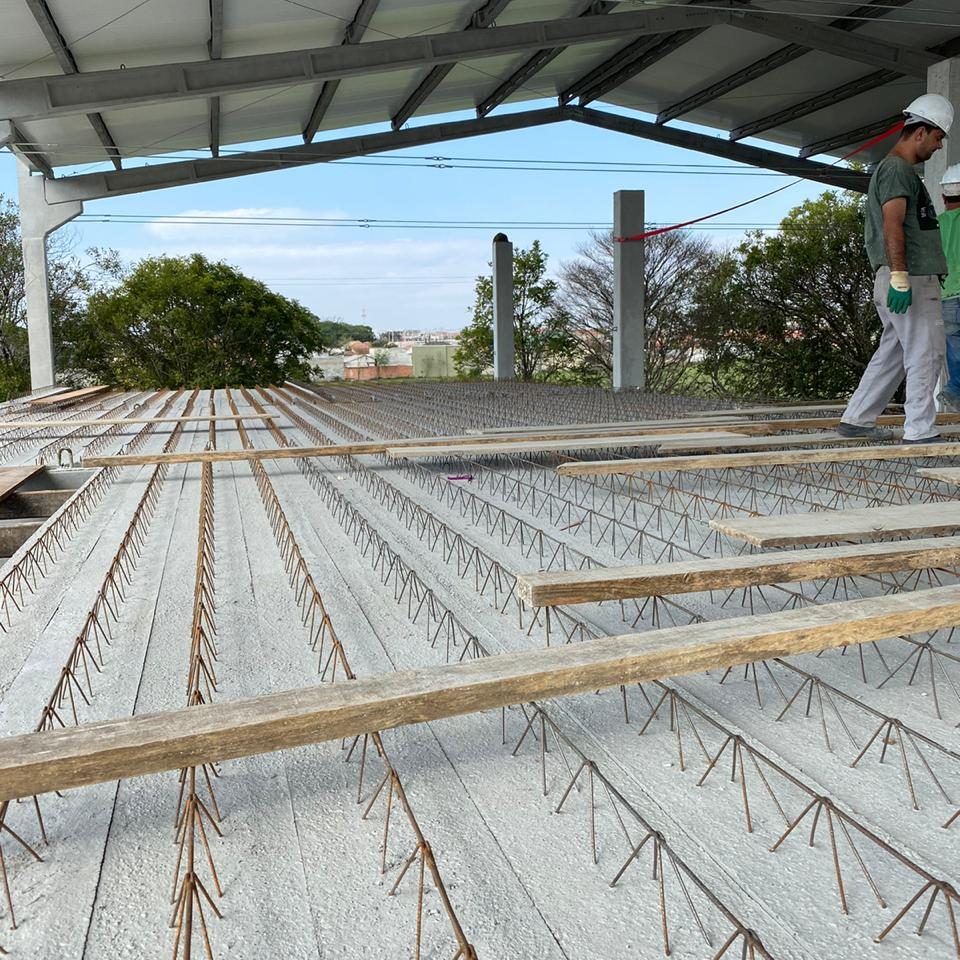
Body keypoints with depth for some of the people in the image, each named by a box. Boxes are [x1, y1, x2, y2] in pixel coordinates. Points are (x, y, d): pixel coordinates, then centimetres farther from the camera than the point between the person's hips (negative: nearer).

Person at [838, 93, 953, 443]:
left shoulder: (897, 168, 26)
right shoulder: (897, 168, -8)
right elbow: (892, 225, -20)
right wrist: (900, 277, -27)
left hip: (909, 279, 10)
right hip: (910, 279, -10)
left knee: (893, 352, 12)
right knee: (926, 353, -8)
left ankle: (856, 420, 16)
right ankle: (920, 431, -5)